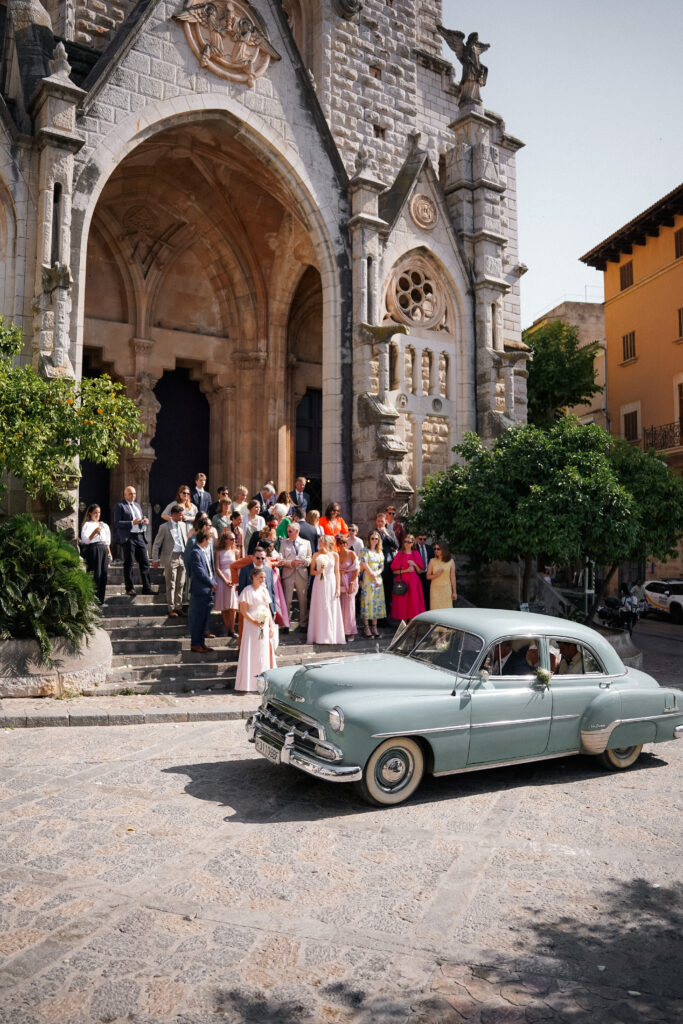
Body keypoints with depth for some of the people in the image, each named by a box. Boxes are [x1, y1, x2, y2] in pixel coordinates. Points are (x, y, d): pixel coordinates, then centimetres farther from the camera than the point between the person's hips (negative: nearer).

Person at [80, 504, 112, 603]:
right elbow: (86, 540, -8)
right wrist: (94, 532, -21)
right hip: (93, 549, -5)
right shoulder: (87, 525, 5)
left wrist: (109, 553, 15)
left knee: (103, 574, 1)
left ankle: (101, 600, 4)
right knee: (96, 574, -10)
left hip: (104, 550, 5)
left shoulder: (104, 525, 22)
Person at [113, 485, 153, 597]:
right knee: (129, 563, -1)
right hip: (128, 538, -6)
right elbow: (117, 523, -9)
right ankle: (129, 588, 6)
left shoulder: (137, 505, 21)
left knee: (144, 562, 3)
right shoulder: (119, 506, 0)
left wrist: (145, 521, 3)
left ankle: (147, 588, 7)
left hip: (140, 536, 6)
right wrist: (132, 523, -19)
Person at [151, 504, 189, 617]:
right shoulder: (164, 527, -5)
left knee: (180, 585, 9)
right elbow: (156, 544, -2)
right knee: (171, 585, 0)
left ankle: (178, 607, 18)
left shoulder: (183, 525, 10)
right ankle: (171, 609, 7)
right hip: (171, 558, -5)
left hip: (182, 558, 5)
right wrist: (155, 560, -4)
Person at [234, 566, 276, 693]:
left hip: (265, 626, 7)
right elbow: (243, 610, -13)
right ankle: (249, 684, 1)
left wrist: (271, 626, 9)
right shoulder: (247, 591, -10)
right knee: (252, 653, -4)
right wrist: (255, 622, -21)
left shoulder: (264, 590, 11)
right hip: (252, 626, -7)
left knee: (265, 652, 10)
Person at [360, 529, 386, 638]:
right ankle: (366, 627, -3)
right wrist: (373, 577, -11)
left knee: (377, 602, 3)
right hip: (367, 580, -5)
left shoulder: (380, 552, 14)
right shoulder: (365, 551, -1)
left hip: (378, 579, 5)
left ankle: (374, 627, 6)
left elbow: (382, 566, 11)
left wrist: (376, 574, -9)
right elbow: (365, 566, -9)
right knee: (367, 601, -6)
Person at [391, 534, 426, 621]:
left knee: (414, 604, -4)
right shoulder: (400, 554, 3)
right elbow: (394, 571, -1)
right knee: (402, 604, -6)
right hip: (402, 582, -2)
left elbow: (419, 571, 11)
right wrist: (405, 570, -11)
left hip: (413, 582, 2)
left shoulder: (416, 554, 10)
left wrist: (414, 565, -7)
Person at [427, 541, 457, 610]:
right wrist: (436, 575, -17)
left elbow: (452, 577, 2)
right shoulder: (432, 561, 2)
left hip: (446, 589, 0)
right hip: (435, 589, 0)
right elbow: (428, 576, 3)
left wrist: (454, 592, 2)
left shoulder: (451, 561, 1)